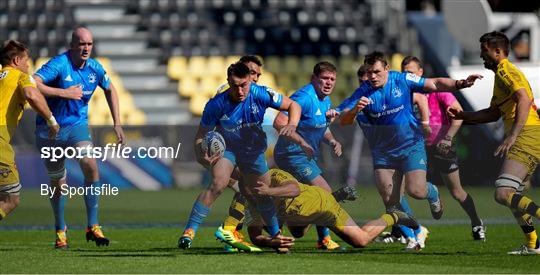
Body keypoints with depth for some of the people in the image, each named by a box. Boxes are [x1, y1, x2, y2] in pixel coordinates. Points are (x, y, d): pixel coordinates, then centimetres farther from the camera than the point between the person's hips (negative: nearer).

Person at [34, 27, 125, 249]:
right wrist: (64, 93, -31)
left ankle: (92, 226, -16)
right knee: (58, 183, 7)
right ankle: (60, 230, 29)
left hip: (77, 125, 3)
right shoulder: (59, 64, -19)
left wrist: (117, 124, 14)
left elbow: (110, 89, 18)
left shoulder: (94, 68, -2)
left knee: (91, 167, -21)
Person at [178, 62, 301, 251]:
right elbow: (201, 135, -17)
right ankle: (189, 231, -25)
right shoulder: (217, 104, -26)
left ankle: (276, 235, 36)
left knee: (264, 194, 12)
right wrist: (201, 156, -38)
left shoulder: (260, 94, -22)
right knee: (218, 184, -28)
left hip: (253, 150, 3)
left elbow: (293, 105, -10)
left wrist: (292, 125, -30)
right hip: (225, 148, -3)